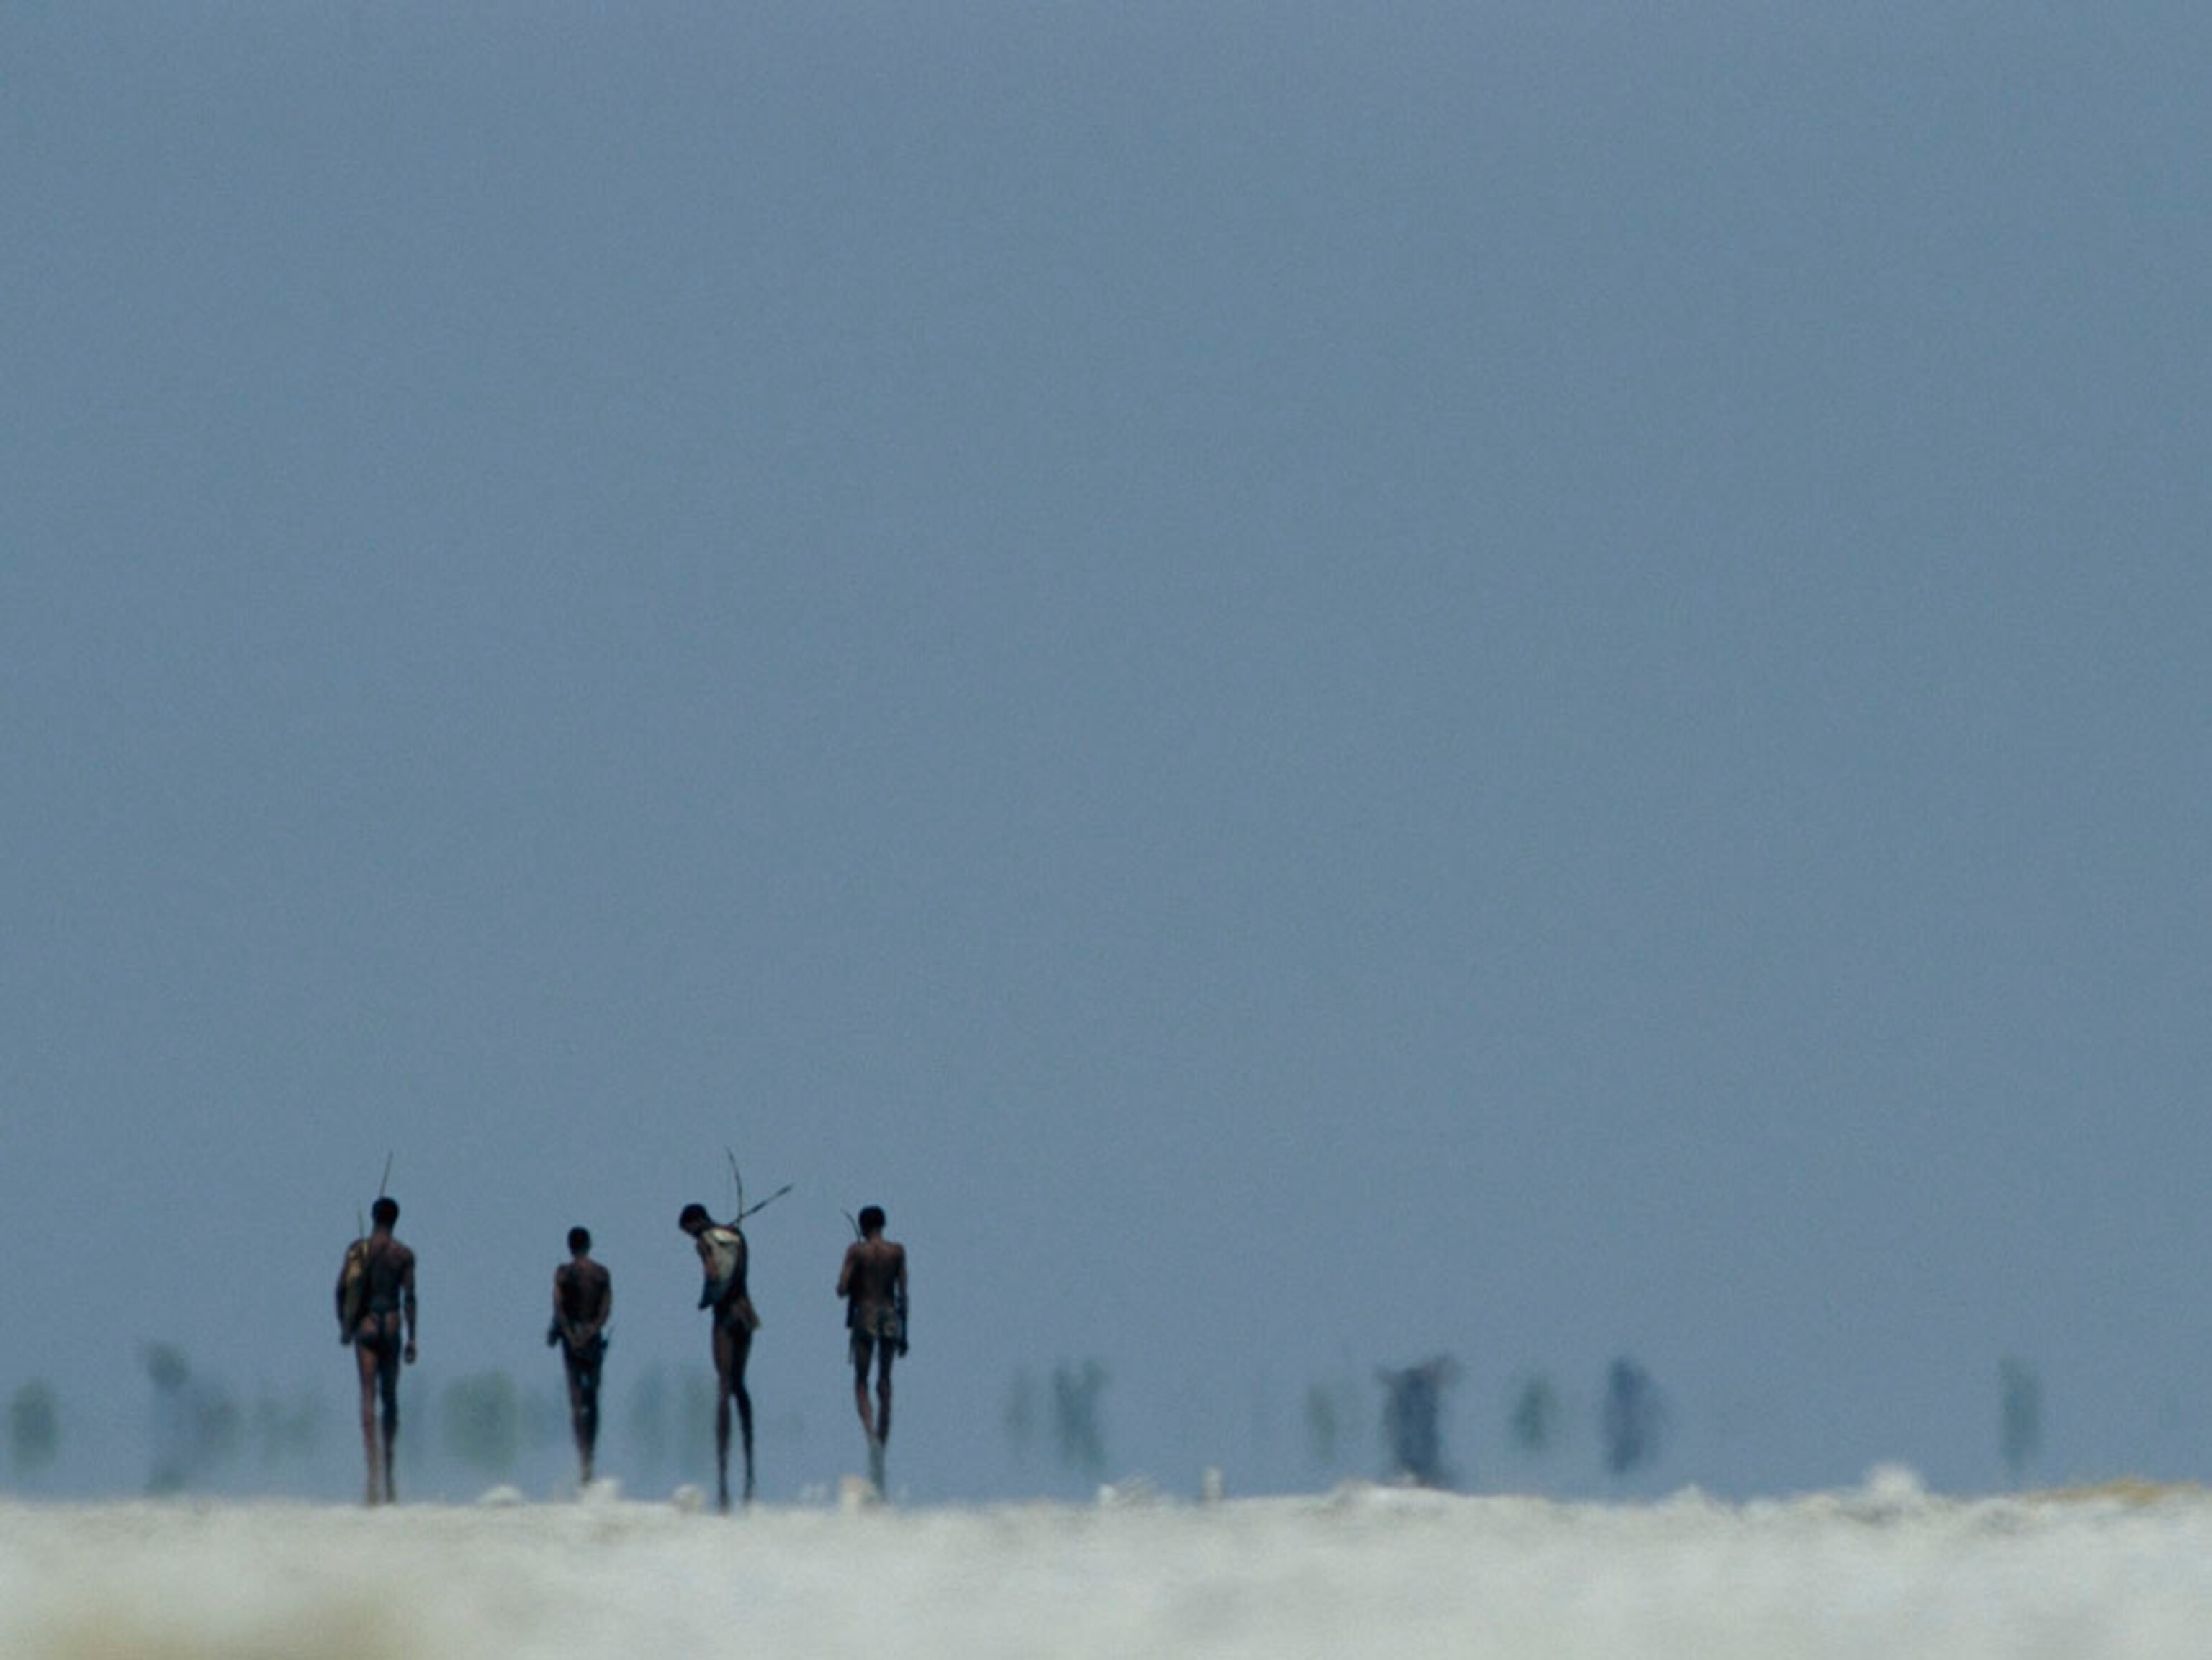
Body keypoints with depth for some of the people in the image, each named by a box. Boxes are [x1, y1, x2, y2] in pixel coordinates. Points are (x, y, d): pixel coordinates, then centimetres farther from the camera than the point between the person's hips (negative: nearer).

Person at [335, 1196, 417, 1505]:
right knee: (390, 1398, 12)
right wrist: (412, 1338, -1)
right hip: (391, 1326, 0)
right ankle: (388, 1473, 18)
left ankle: (374, 1471, -21)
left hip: (365, 1327, 0)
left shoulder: (357, 1250, 2)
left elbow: (341, 1290, 1)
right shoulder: (404, 1255, 0)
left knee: (368, 1397, -6)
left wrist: (344, 1325, 13)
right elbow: (409, 1297, -3)